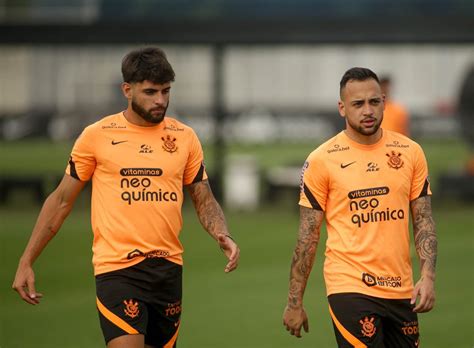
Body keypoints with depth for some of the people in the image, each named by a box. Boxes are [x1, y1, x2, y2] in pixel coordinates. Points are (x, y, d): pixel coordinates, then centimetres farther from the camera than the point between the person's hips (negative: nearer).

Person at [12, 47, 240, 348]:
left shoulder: (184, 137, 8)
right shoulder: (96, 136, 0)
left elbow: (204, 200, 15)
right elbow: (62, 200, 6)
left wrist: (223, 237, -6)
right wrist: (26, 262, 4)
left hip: (169, 267, 4)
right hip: (117, 268, -4)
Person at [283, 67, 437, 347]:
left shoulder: (410, 152, 5)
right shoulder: (322, 160, -4)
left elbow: (424, 221, 8)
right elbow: (308, 236, 0)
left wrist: (428, 276, -6)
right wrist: (295, 302, -1)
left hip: (401, 290, 4)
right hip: (350, 288, -4)